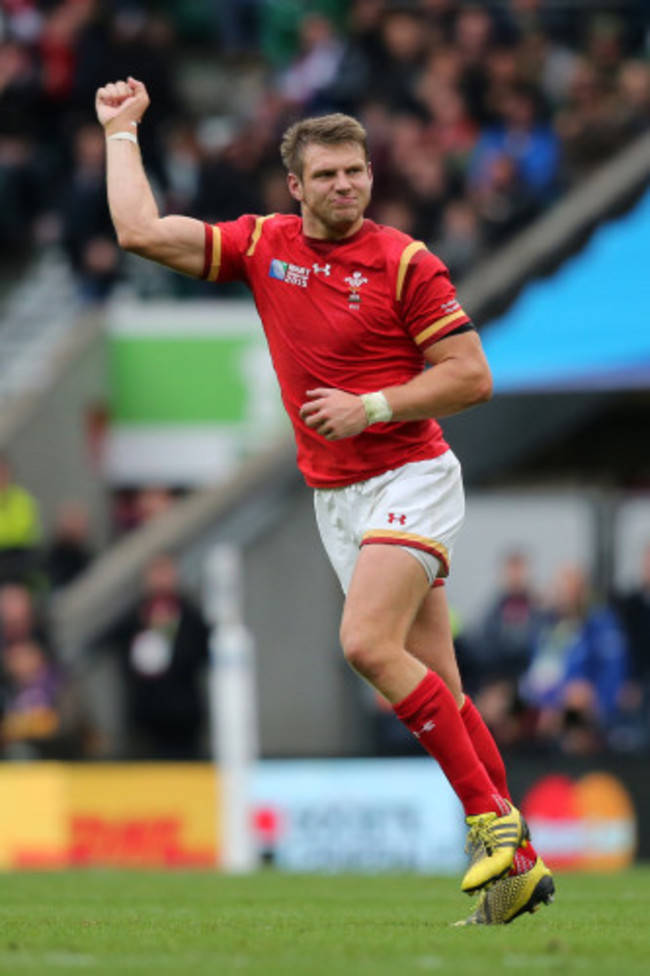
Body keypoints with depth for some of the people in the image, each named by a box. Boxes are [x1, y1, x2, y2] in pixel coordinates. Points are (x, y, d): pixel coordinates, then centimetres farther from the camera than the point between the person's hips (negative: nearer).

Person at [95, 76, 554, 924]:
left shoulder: (405, 263, -7)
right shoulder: (262, 245, 6)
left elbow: (472, 377, -8)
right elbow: (142, 232, 4)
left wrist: (371, 406, -16)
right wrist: (122, 130, 8)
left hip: (409, 480, -5)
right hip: (334, 497, 5)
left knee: (367, 642, -25)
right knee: (435, 688, 3)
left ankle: (492, 816, -20)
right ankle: (518, 861, 6)